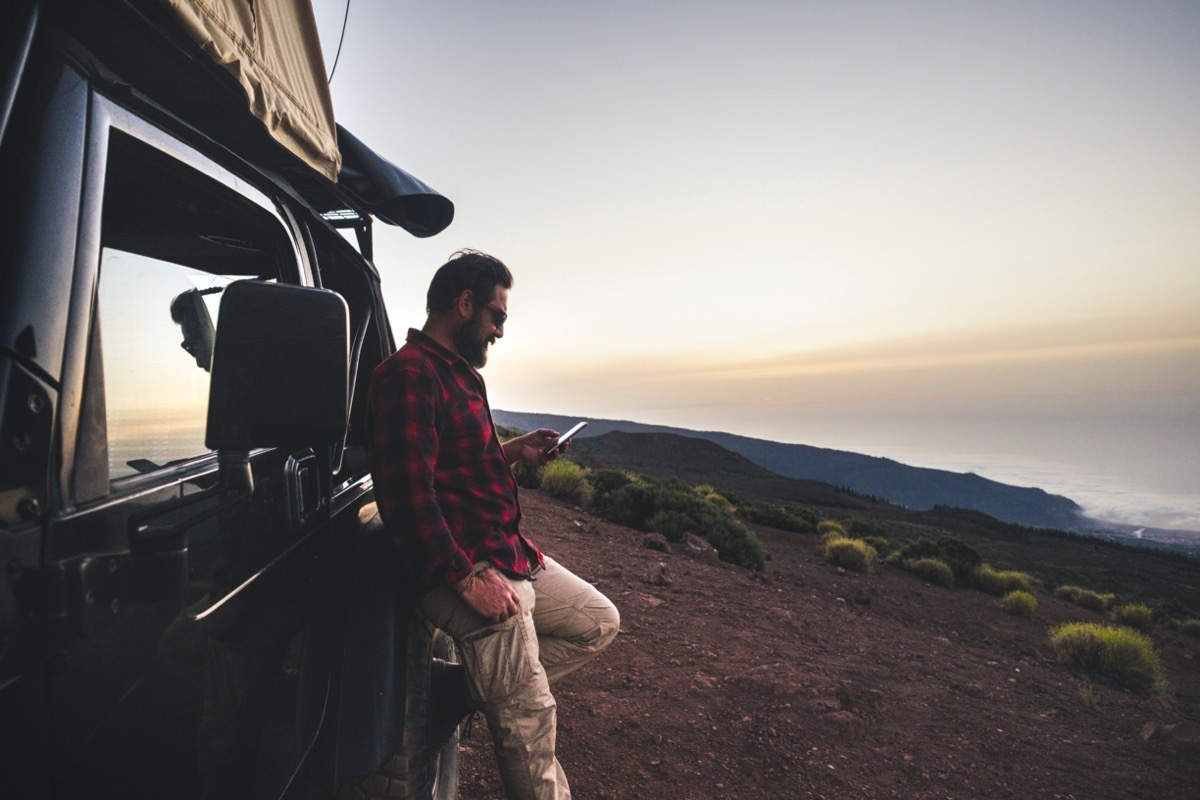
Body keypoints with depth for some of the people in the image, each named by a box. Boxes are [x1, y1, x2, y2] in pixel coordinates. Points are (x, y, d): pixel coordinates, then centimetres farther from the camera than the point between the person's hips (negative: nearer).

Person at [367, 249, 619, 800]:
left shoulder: (458, 372, 17)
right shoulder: (409, 374, -16)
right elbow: (408, 495, -24)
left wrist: (511, 451, 12)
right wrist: (468, 579, -24)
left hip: (508, 554, 10)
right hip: (461, 570, -10)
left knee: (599, 621, 17)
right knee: (531, 726, -4)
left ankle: (481, 686, 17)